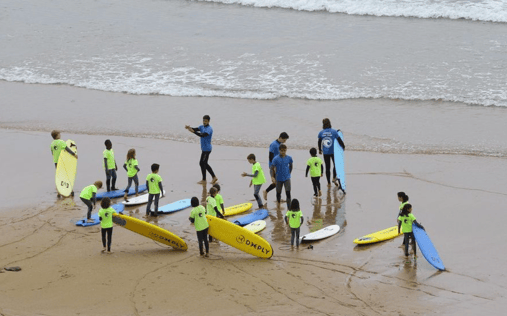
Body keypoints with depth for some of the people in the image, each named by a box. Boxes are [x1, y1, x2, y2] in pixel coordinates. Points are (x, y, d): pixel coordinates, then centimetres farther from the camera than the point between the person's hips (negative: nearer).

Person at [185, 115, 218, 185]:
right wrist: (189, 128, -20)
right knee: (205, 164, 15)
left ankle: (204, 180, 4)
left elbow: (202, 135, -32)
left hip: (207, 149, -10)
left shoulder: (209, 129, -18)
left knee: (202, 163, -5)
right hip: (204, 149, 10)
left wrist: (193, 131, -40)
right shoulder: (202, 127, 12)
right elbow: (195, 129, 1)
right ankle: (214, 177, 21)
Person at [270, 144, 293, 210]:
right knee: (278, 193, 14)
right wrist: (272, 177, -12)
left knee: (288, 193, -10)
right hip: (279, 179, -1)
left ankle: (289, 208, -9)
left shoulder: (289, 158, -5)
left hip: (287, 179, 1)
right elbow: (272, 168, -6)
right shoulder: (276, 159, -13)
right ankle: (278, 204, 39)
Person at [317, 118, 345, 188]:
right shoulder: (334, 131, -9)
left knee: (327, 167, 8)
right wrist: (343, 147, 13)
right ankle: (334, 178, 9)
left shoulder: (321, 133, -4)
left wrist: (320, 150, 23)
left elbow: (319, 142, 6)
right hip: (333, 152, -1)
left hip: (325, 153, 1)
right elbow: (339, 140, -5)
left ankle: (329, 183, 10)